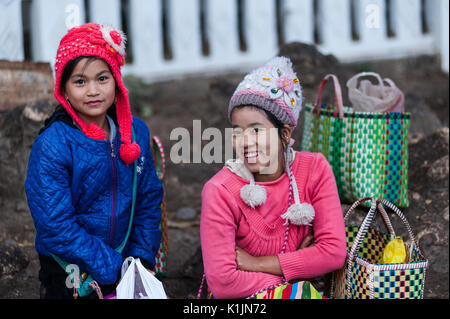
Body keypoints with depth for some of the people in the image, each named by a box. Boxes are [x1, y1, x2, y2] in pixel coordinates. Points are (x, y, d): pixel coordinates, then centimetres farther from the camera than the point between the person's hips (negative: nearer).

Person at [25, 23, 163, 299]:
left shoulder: (136, 132, -2)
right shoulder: (51, 145, -18)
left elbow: (149, 199, 4)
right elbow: (56, 227, -21)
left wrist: (142, 258, -6)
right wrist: (111, 270, -20)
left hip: (124, 266, 4)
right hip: (69, 277, -4)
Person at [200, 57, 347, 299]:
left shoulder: (315, 170, -6)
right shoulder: (219, 192, -15)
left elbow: (335, 252, -11)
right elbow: (221, 282, -19)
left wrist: (256, 263, -13)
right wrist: (296, 271, -12)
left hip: (303, 292, 3)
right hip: (242, 298, -3)